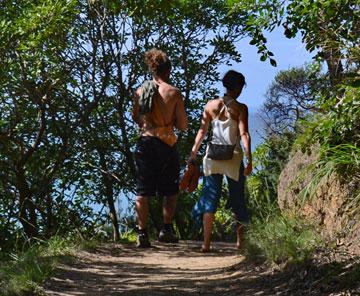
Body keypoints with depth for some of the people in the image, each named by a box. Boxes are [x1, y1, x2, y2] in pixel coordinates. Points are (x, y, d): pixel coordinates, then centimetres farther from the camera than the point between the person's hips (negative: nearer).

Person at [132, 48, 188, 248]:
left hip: (144, 143, 3)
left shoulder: (140, 91, 3)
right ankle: (166, 229, 5)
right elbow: (183, 125, -4)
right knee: (170, 191, 12)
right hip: (166, 144, -3)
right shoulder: (174, 93, -7)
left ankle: (142, 234, 5)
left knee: (142, 192, 6)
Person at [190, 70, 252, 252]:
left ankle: (206, 243, -4)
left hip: (212, 156, 3)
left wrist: (193, 153, 11)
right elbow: (244, 134, -12)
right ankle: (240, 240, 23)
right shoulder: (240, 108, -5)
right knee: (237, 198, 14)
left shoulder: (210, 105, 5)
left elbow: (202, 131, 6)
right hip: (233, 157, -2)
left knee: (210, 198, 4)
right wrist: (249, 160, -12)